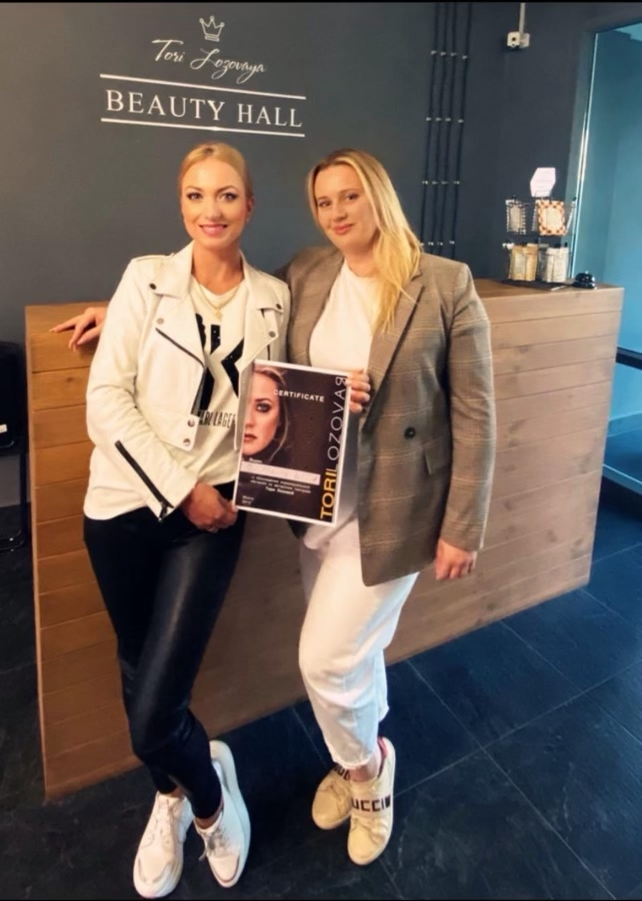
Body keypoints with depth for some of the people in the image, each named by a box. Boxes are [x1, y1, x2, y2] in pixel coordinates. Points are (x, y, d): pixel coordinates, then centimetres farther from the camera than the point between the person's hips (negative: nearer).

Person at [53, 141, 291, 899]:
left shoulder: (273, 298, 5)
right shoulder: (146, 278, 0)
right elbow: (106, 398, -7)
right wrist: (179, 488, -12)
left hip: (213, 510, 0)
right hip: (126, 503, 1)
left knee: (154, 715, -6)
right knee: (140, 676, 16)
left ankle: (207, 793, 30)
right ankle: (173, 795, 47)